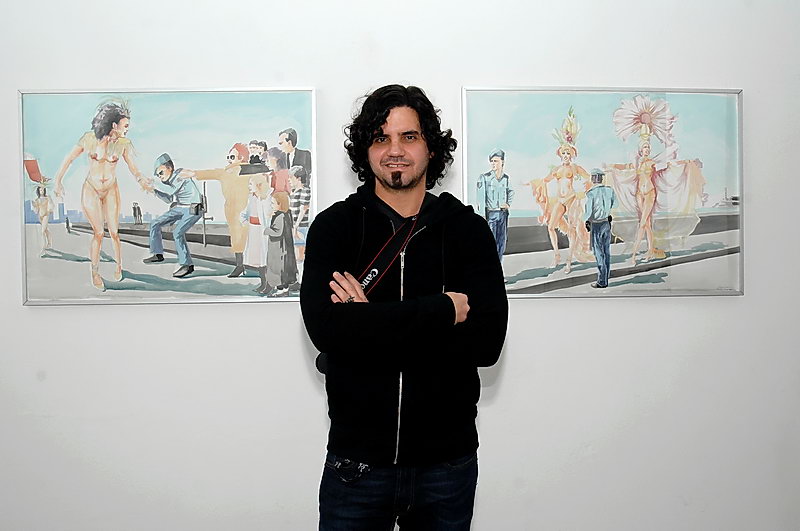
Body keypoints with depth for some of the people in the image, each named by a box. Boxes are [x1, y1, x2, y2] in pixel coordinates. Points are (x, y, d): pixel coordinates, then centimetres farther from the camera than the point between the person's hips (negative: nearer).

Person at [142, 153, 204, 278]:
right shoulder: (169, 179, 6)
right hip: (180, 208, 9)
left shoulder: (181, 174, -18)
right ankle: (158, 254, 19)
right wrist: (155, 190, 2)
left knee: (177, 232, -25)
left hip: (194, 209, -9)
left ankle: (187, 265, -17)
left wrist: (155, 183, -23)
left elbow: (172, 191, -31)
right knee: (155, 224, 7)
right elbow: (169, 199, 14)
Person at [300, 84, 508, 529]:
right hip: (356, 458, 0)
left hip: (448, 459, 1)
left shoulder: (468, 229, -2)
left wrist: (370, 324, -18)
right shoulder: (334, 226, -2)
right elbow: (323, 326, -18)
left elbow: (487, 341, -13)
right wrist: (441, 310, -18)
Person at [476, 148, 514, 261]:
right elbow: (481, 199, -12)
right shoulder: (484, 178, -9)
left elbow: (511, 191, 26)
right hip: (490, 214, -5)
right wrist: (483, 217, -18)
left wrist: (508, 203, 8)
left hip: (503, 213, 5)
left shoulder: (506, 178, 6)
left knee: (502, 243, 8)